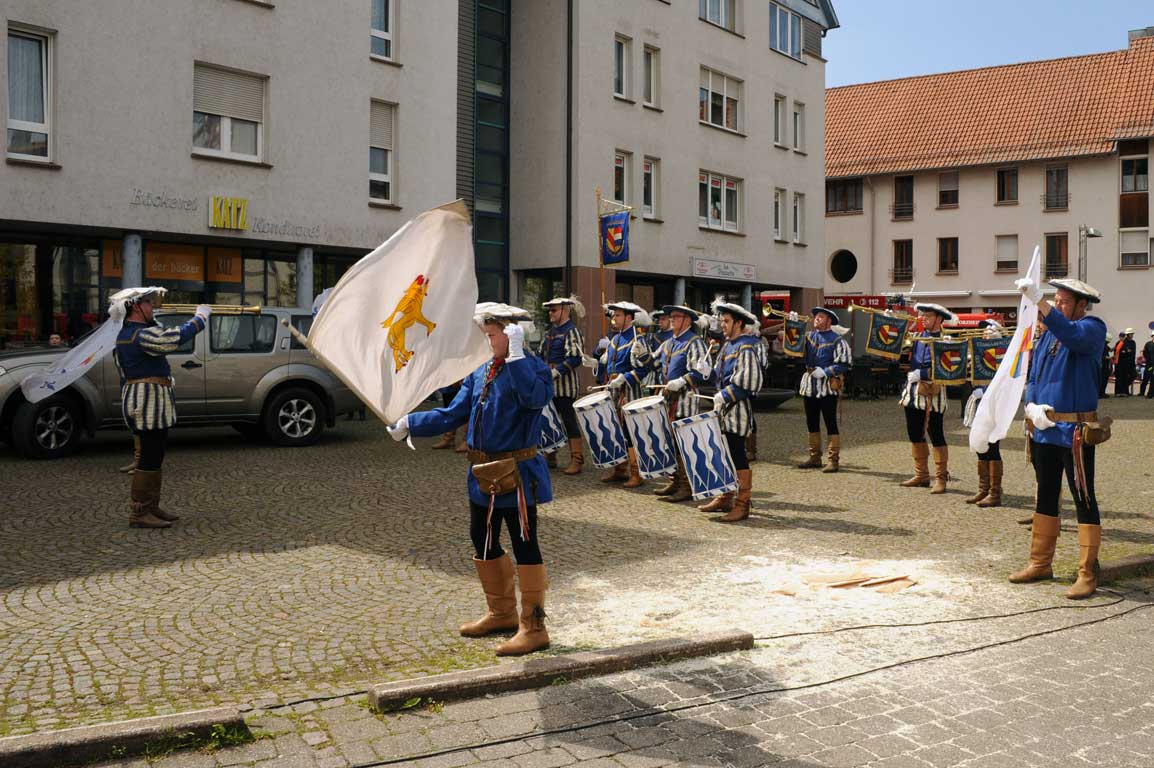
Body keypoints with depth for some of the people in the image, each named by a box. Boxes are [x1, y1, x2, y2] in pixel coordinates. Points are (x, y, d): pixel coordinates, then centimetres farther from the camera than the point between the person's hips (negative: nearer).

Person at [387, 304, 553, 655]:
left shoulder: (533, 368, -11)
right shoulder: (481, 373, 11)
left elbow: (535, 397, -35)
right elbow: (452, 415, 12)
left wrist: (516, 353, -33)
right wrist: (408, 423, 7)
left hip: (517, 476, -8)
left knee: (524, 546, -2)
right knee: (483, 543, 18)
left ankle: (534, 628, 9)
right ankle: (502, 612, 36)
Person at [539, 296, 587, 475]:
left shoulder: (571, 331, -10)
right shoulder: (551, 331, 15)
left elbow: (575, 358, -19)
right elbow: (543, 354, 24)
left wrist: (556, 372, -21)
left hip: (565, 384, -9)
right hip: (550, 385, 9)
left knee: (569, 420, -6)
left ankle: (577, 460, -1)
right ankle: (550, 457, 23)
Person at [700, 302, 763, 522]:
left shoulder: (746, 349, -14)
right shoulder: (727, 346, 15)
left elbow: (745, 383, -21)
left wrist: (723, 397, -18)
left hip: (738, 409, -9)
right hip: (724, 409, 9)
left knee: (737, 456, -7)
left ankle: (742, 504, -1)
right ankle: (726, 498, 23)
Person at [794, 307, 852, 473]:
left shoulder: (837, 340, -5)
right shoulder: (808, 336, 13)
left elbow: (844, 363, -10)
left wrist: (825, 371, -18)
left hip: (828, 386, -6)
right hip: (810, 385, 6)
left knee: (830, 423, -3)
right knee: (812, 423, 12)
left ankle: (834, 460, 2)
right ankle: (815, 458, 22)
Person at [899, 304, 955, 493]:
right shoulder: (917, 336, 11)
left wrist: (921, 374, -20)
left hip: (934, 393, -6)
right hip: (914, 391, 6)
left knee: (937, 436, -2)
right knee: (915, 435, 11)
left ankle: (941, 478, 6)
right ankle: (921, 475, 22)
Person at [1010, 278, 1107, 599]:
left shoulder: (1092, 328, -7)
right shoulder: (1047, 335, 14)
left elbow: (1071, 335, -31)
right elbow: (1032, 377, 14)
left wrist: (1038, 300, -35)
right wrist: (1031, 405, -6)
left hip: (1075, 431, -7)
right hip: (1044, 428, 7)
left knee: (1083, 499, -1)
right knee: (1045, 497, 15)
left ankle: (1087, 574, 4)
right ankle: (1040, 563, 26)